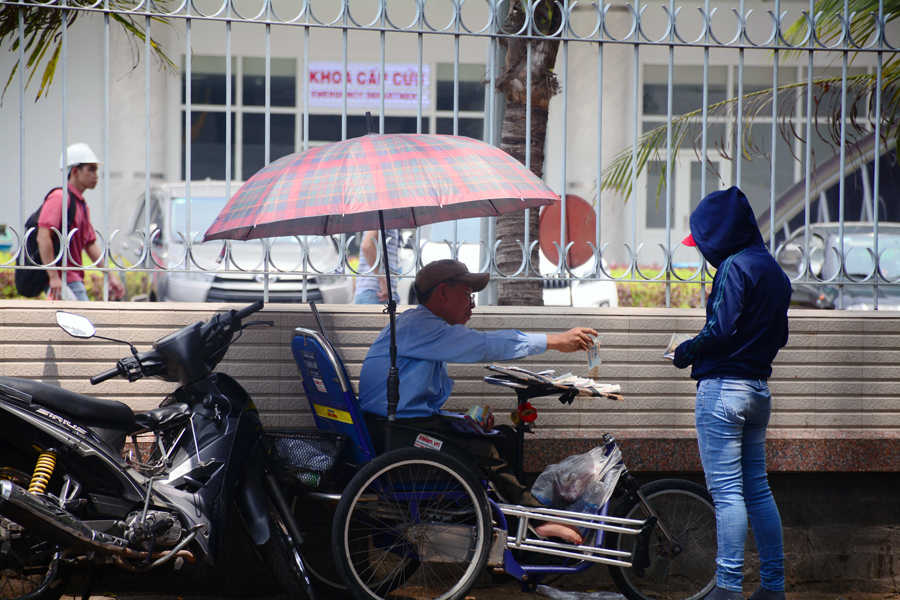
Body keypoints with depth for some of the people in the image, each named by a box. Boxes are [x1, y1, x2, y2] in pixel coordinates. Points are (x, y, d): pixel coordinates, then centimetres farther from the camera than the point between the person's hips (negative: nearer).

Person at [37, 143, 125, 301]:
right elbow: (43, 237, -21)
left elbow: (90, 245, 21)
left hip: (75, 279, 10)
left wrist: (111, 276, 15)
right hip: (64, 281, -10)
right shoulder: (60, 198, -11)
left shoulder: (82, 204, 18)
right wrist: (54, 276, -24)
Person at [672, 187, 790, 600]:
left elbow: (721, 330, -21)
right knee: (757, 488, 13)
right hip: (759, 389, 9)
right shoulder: (774, 270, 15)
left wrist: (687, 351, -6)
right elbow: (779, 336, 19)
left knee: (726, 490, -7)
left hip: (723, 387, -9)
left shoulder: (735, 267, -13)